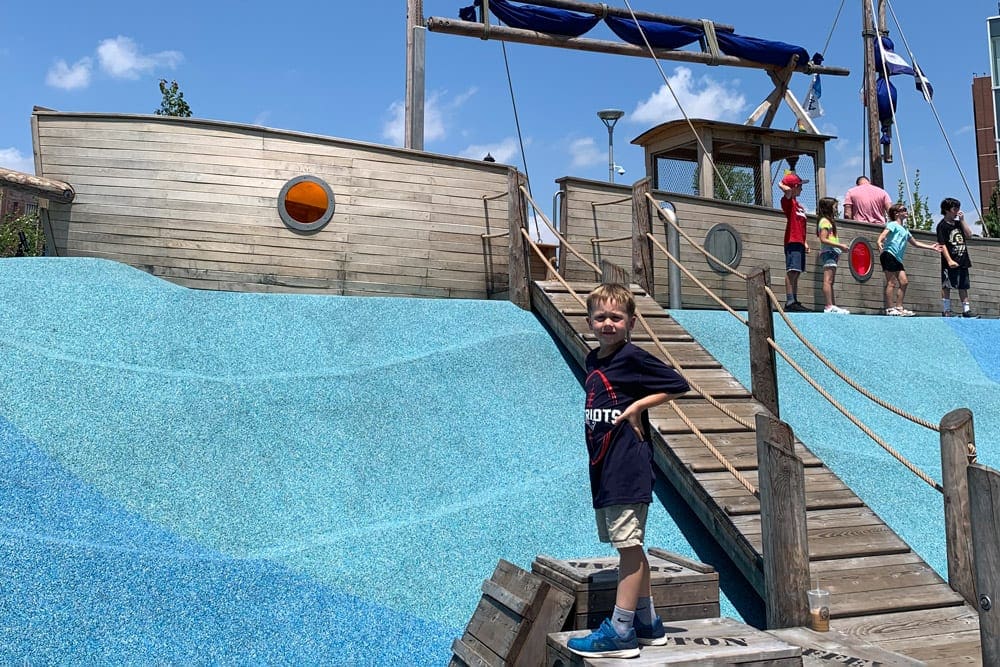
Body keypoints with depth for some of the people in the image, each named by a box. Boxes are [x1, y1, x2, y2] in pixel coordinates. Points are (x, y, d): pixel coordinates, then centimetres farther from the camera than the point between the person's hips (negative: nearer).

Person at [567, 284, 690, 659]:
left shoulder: (633, 358, -9)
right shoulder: (593, 361, 12)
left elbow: (678, 385, -7)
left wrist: (637, 406, -13)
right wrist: (597, 465, 13)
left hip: (628, 469, -9)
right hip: (603, 469, 9)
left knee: (628, 546, -2)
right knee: (629, 547, 15)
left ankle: (620, 632, 4)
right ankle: (647, 624, 27)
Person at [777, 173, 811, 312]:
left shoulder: (798, 205, 22)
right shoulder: (788, 201, -3)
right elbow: (787, 190, -27)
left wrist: (805, 242, 17)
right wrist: (781, 184, -6)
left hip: (799, 242, 9)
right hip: (792, 241, -9)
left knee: (796, 273, 9)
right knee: (792, 271, -14)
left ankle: (795, 301, 11)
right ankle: (789, 302, -17)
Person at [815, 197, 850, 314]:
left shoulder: (828, 221, 21)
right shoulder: (825, 221, -9)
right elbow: (823, 239, -19)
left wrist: (840, 247, 15)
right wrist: (840, 245, -20)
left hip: (831, 254, 11)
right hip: (828, 253, -11)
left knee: (830, 282, 8)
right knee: (828, 280, -14)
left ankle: (831, 307, 10)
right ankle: (829, 306, -18)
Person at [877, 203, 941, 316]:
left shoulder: (905, 229, 25)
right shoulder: (893, 224, -1)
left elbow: (915, 243, 34)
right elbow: (883, 234, -20)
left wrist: (931, 247, 35)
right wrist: (879, 242, -42)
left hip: (897, 259, 9)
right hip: (888, 254, -9)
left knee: (904, 282, 5)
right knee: (891, 282, -11)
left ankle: (899, 308, 9)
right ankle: (890, 309, -11)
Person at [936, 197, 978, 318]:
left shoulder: (958, 223, 14)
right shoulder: (942, 225, -7)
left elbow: (969, 235, 7)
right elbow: (942, 244, -13)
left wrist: (962, 220, 2)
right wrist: (949, 260, -22)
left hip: (963, 261, 7)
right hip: (950, 263, -7)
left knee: (963, 286, 9)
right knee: (946, 286, -2)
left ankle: (966, 310, 12)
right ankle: (946, 310, 2)